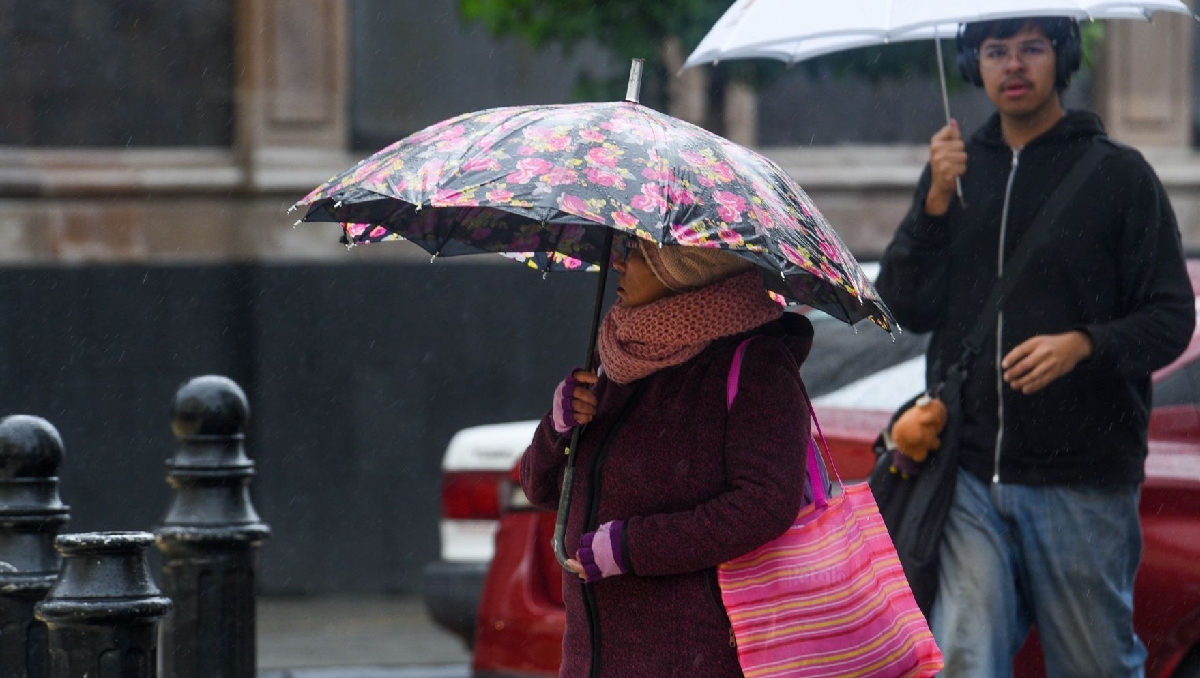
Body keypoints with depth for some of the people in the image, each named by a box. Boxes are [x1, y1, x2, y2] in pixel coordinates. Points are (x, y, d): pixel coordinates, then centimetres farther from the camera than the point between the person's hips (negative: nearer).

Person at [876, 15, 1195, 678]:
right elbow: (906, 307, 6)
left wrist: (1084, 345, -20)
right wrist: (936, 202, -8)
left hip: (1083, 482, -2)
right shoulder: (958, 169, 13)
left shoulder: (1118, 175, 2)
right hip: (971, 477, 2)